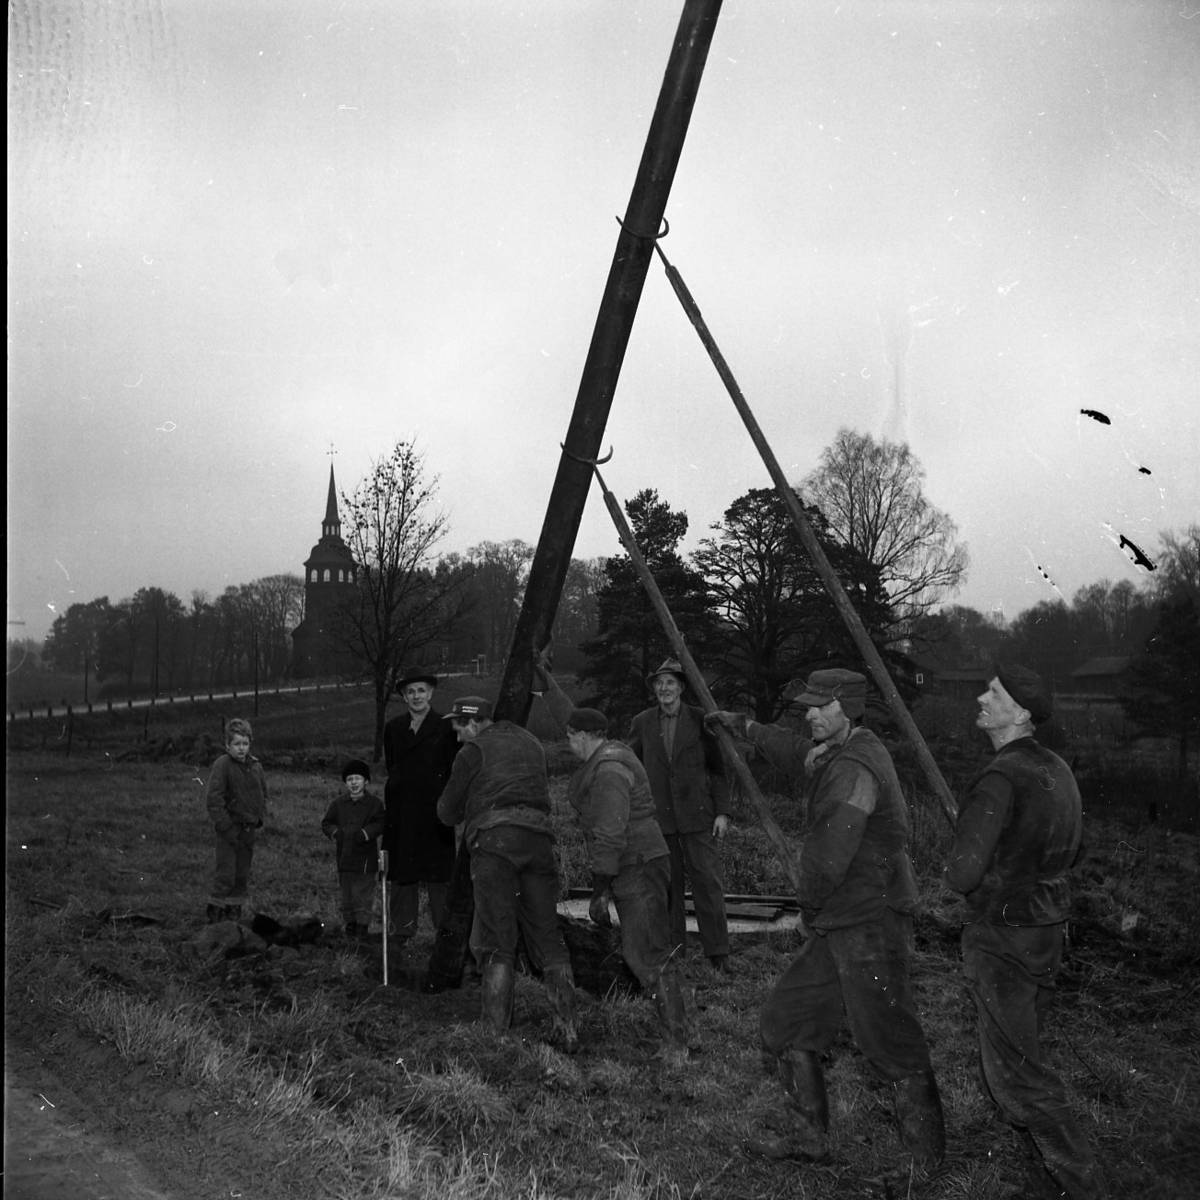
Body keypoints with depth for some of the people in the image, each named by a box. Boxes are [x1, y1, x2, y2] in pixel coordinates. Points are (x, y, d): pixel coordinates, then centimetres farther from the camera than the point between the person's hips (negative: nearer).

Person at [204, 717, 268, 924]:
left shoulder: (255, 766, 7)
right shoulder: (222, 765, -12)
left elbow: (262, 795, 20)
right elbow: (213, 799, -15)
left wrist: (259, 820, 9)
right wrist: (225, 827, -17)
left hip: (249, 829, 6)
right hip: (229, 829, -6)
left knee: (242, 875, 11)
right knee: (226, 875, -5)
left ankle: (234, 913, 22)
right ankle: (216, 914, 5)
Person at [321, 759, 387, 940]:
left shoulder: (375, 803, -1)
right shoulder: (339, 803, 9)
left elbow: (380, 823, -9)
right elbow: (326, 823, 9)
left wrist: (365, 833, -23)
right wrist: (335, 832, -11)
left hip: (365, 858, -4)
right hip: (344, 857, 4)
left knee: (363, 893, -3)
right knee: (346, 894, 12)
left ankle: (362, 924, 6)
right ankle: (350, 923, 24)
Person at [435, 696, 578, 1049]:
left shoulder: (475, 751, 9)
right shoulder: (531, 743, 26)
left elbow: (448, 813, 10)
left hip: (494, 838, -4)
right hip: (538, 837, 5)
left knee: (497, 942, -2)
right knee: (548, 937, 7)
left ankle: (497, 1031, -4)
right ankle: (567, 1028, -1)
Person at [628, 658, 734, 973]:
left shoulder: (700, 720, 2)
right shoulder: (641, 723, 7)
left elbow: (718, 768, 3)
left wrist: (722, 812, -3)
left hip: (696, 815, -2)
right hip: (658, 817, 2)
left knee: (708, 883, -3)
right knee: (665, 886, 4)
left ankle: (717, 954, 3)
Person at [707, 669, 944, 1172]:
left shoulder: (855, 768, -20)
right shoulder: (837, 753, 11)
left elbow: (827, 855, -24)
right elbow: (798, 752, 34)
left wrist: (810, 901, -6)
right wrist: (743, 726, 39)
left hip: (871, 927, -10)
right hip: (837, 927, 10)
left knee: (892, 1047, -4)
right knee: (785, 1023, 14)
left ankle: (928, 1162, 10)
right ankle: (809, 1137, 25)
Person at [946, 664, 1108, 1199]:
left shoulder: (1000, 780, -23)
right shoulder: (1056, 770, 5)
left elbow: (965, 873, -28)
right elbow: (1071, 847, 21)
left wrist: (953, 869, -6)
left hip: (1003, 939, -9)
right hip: (1047, 931, 9)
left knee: (1014, 1073, 1)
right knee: (1020, 1052, 20)